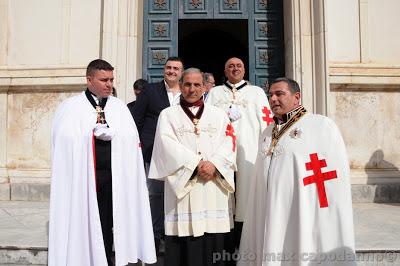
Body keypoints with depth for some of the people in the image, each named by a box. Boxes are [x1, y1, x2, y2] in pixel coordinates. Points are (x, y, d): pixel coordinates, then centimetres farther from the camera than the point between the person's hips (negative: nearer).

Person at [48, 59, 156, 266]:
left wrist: (99, 130, -7)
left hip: (113, 178, 3)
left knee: (106, 226, 9)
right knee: (83, 226, 3)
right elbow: (68, 140, -11)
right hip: (82, 178, -2)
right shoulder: (71, 107, 2)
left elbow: (130, 139, -1)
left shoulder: (119, 108, 9)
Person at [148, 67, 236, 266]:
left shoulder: (218, 115, 16)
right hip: (182, 184, -1)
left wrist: (214, 164, -14)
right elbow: (168, 145, -4)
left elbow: (228, 143, 4)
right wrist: (196, 164, -13)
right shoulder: (168, 115, 10)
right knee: (184, 246, -1)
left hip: (214, 186, 2)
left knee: (213, 243, 2)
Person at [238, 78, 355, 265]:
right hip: (270, 219, 5)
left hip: (305, 220, -5)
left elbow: (336, 178, -9)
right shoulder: (267, 134, 15)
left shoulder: (322, 126, -5)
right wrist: (258, 217, 13)